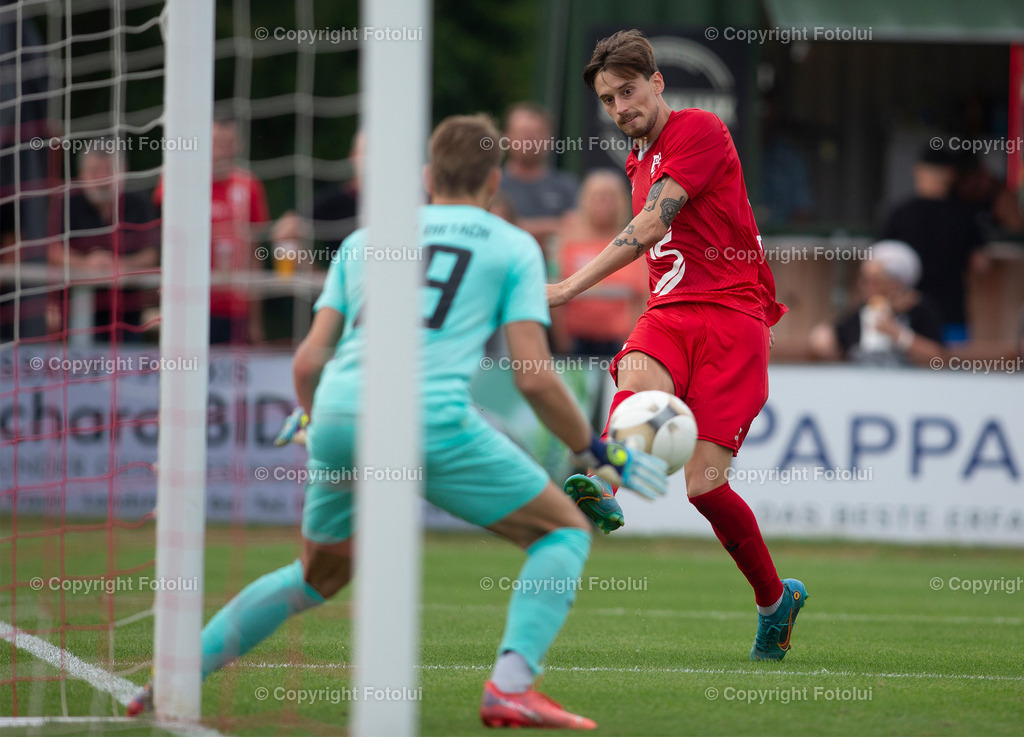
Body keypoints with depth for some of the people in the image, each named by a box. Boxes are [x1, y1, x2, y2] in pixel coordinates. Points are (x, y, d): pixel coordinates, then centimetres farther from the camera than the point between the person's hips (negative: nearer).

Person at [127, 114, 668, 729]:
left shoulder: (364, 239, 25)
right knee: (566, 531, 10)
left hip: (338, 417, 5)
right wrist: (597, 452, 17)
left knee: (323, 572, 29)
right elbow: (534, 377, 4)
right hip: (431, 420, -5)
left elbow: (309, 361, 18)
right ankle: (510, 685, -9)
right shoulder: (513, 246, 14)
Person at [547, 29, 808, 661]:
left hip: (732, 313, -6)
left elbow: (652, 227, -16)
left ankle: (775, 598, 9)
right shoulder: (640, 159, 22)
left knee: (703, 482, -14)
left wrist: (571, 288, -22)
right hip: (669, 313, 6)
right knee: (638, 378, -32)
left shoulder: (700, 130, -5)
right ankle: (607, 491, -62)